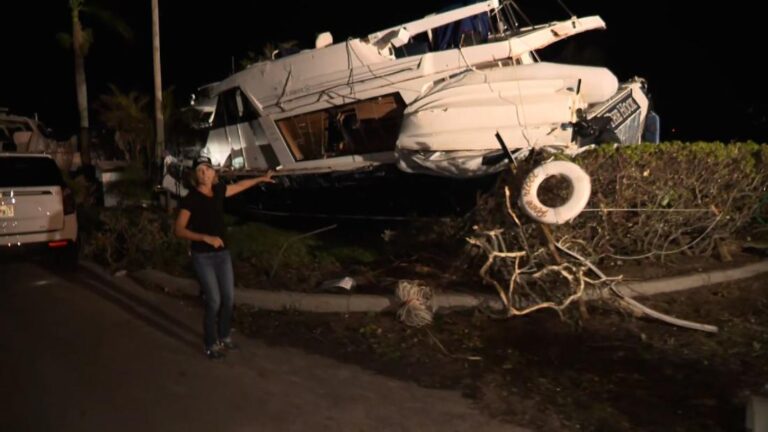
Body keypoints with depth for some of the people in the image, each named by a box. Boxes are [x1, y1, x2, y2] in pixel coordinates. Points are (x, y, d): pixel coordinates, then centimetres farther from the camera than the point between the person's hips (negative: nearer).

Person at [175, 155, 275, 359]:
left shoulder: (218, 190, 3)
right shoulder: (191, 199, -13)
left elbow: (239, 186, 24)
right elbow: (179, 230, -16)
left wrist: (261, 179, 35)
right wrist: (206, 238, -26)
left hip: (223, 253, 6)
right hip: (203, 257, -6)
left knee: (229, 298, 10)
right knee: (214, 301, -5)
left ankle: (224, 337, 30)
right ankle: (211, 345, 14)